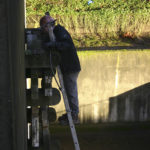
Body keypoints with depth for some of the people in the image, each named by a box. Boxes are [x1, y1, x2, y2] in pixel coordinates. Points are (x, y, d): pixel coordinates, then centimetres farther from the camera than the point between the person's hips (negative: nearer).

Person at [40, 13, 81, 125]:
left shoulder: (61, 32, -15)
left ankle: (74, 116, 2)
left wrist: (53, 44, -36)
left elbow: (68, 45, -32)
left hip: (71, 67, -10)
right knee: (68, 91, 17)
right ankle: (71, 113, 28)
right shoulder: (54, 33, 15)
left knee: (71, 91, -5)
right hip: (65, 68, 10)